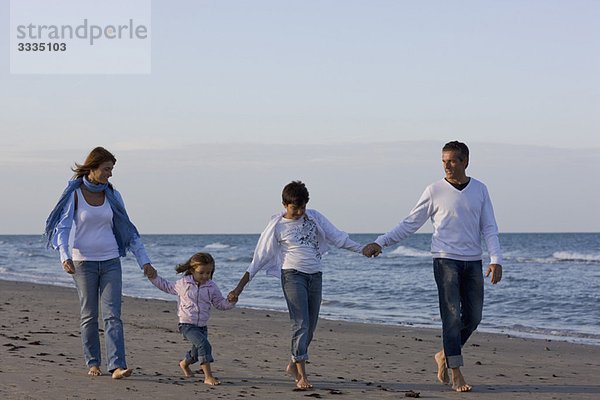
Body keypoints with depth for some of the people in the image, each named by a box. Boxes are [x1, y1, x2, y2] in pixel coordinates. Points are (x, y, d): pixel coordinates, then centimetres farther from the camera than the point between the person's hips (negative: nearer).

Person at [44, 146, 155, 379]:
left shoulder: (111, 195, 5)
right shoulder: (74, 193, -5)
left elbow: (127, 230, 10)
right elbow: (63, 227, -10)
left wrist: (144, 261, 7)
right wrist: (65, 256, -26)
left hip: (110, 261, 2)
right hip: (84, 261, -2)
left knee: (112, 314, -8)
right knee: (89, 316, 4)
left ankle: (117, 366, -16)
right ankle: (93, 363, 17)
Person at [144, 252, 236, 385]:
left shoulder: (211, 287, 2)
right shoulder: (183, 283, -2)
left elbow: (220, 303, 10)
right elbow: (168, 287, 16)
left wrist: (230, 302, -9)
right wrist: (154, 278, 9)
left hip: (202, 326, 5)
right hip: (187, 324, -5)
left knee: (197, 352, 18)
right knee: (204, 345, -26)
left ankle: (184, 364, 53)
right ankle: (208, 377, -26)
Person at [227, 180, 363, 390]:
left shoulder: (314, 217, 6)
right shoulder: (277, 226, -4)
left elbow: (336, 237, 11)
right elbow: (259, 258, -3)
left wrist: (363, 249, 4)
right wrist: (239, 287, -7)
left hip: (315, 276, 5)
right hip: (293, 275, -5)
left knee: (310, 325, 7)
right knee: (301, 323, -14)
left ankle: (294, 364, 26)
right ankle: (302, 376, -13)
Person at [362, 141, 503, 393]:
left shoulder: (480, 190, 7)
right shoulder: (435, 191, 1)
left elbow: (489, 228, 6)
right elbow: (410, 224, 5)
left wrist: (496, 259, -7)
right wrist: (380, 243, -2)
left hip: (473, 263, 3)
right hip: (446, 260, -3)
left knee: (473, 318, 4)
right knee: (452, 316, -9)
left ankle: (445, 356, 26)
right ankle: (456, 373, -7)